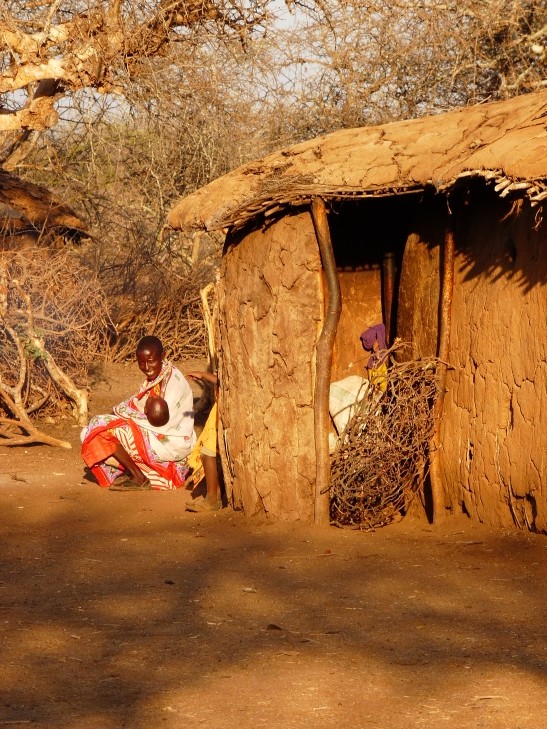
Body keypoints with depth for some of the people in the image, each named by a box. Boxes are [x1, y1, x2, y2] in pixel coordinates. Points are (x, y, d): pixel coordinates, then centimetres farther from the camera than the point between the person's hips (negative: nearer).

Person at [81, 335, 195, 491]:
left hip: (172, 444, -10)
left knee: (104, 428, -16)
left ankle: (139, 478, -8)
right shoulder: (153, 378, 8)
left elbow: (162, 424, -23)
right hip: (155, 437, 10)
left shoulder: (174, 381, -19)